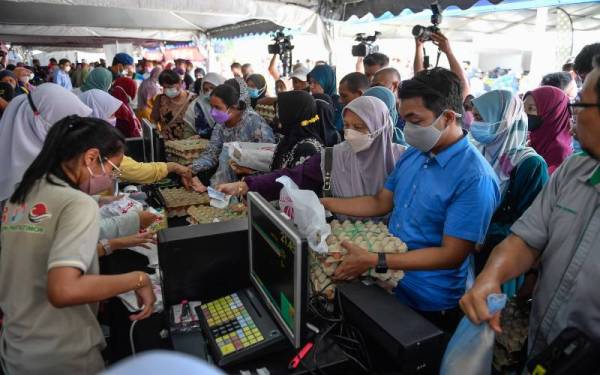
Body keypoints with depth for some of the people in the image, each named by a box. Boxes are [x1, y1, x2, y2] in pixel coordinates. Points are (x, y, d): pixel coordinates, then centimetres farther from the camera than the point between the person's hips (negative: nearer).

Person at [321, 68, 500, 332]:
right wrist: (323, 203, 2)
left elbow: (451, 255, -24)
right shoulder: (412, 155, 0)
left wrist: (375, 261, -28)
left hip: (427, 305, -6)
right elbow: (380, 203, 8)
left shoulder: (475, 178, -24)